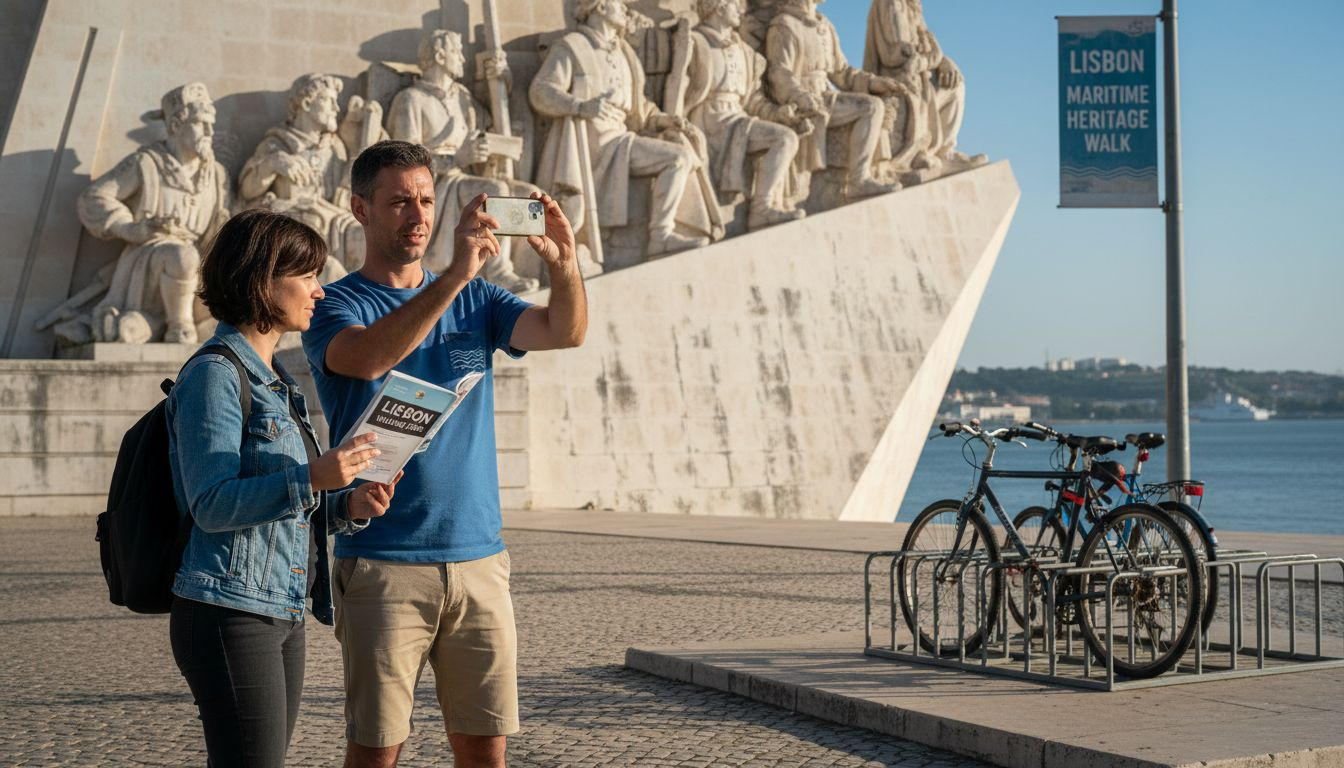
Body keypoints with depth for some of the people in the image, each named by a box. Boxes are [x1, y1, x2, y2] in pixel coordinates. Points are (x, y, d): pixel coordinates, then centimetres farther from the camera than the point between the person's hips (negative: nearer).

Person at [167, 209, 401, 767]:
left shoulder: (276, 381, 17)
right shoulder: (213, 374, -11)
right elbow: (212, 504, -18)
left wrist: (350, 505, 2)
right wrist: (312, 477, -29)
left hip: (283, 615, 9)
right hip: (230, 612, -9)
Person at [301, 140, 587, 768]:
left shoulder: (476, 301, 13)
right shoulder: (334, 306, -1)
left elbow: (566, 332, -3)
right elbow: (368, 357, -24)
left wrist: (563, 261, -22)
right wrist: (456, 273, -33)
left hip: (479, 559, 4)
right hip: (383, 566, -4)